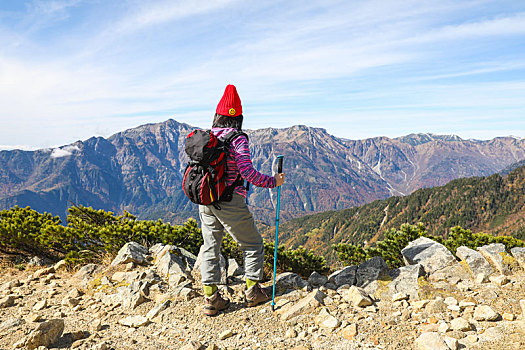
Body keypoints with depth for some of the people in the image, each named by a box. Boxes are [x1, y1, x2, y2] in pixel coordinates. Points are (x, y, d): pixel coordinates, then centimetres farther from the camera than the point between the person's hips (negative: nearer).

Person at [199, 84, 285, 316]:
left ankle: (211, 299, 19)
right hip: (230, 202, -6)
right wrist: (272, 182, -8)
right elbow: (247, 172, -20)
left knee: (210, 249, 14)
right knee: (252, 245, 12)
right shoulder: (237, 139, -12)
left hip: (205, 202, 6)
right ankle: (252, 292, 20)